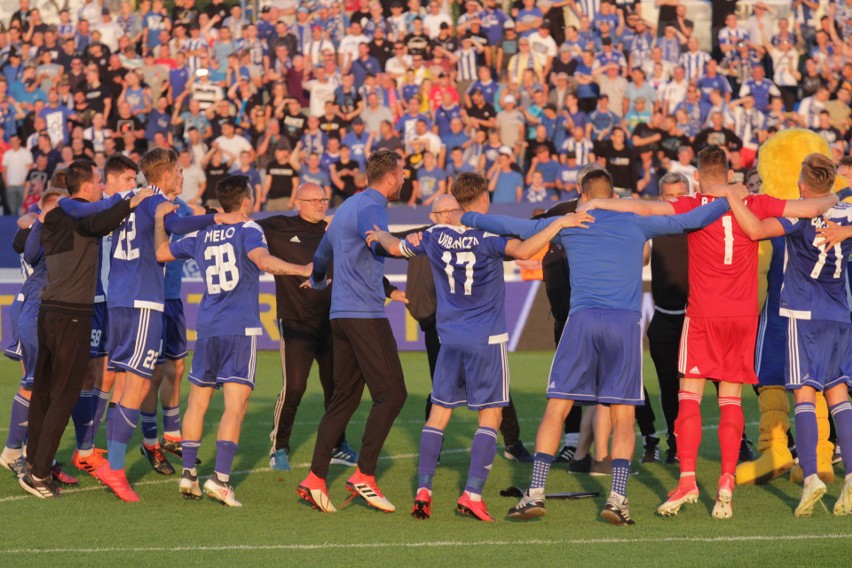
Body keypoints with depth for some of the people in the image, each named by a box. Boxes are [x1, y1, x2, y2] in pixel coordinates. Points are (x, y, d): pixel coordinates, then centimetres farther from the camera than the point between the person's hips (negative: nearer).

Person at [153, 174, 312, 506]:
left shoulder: (202, 234, 12)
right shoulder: (247, 230, -3)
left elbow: (161, 252, 19)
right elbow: (263, 260, -23)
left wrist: (160, 219, 33)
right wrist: (303, 270, -25)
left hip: (207, 328, 5)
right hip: (241, 329, -5)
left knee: (197, 403, 14)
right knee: (235, 406, -8)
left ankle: (188, 473, 13)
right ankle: (220, 478, -17)